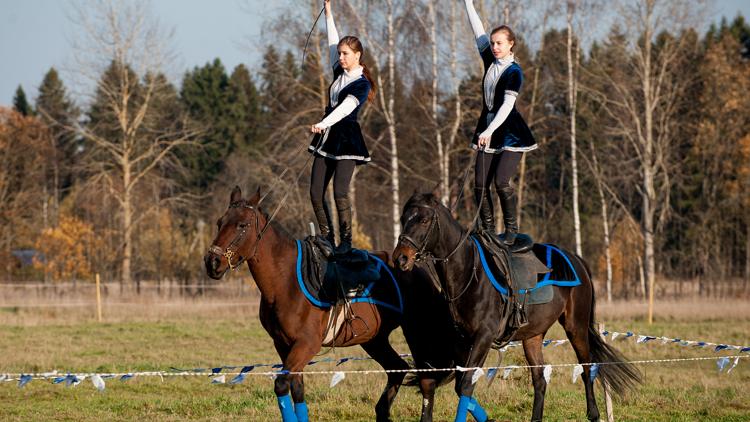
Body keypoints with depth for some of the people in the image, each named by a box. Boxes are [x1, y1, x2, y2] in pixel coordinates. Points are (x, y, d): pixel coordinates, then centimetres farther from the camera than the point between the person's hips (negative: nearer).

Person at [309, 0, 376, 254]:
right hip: (327, 138, 8)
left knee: (340, 193, -14)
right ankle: (327, 238, 9)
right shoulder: (340, 73, 11)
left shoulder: (361, 85, -10)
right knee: (316, 193, 1)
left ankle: (346, 240, -4)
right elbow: (332, 42, 21)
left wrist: (323, 124, -37)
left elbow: (344, 109, -24)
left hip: (346, 140, -8)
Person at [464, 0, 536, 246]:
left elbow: (507, 105, -23)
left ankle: (511, 230, -6)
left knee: (501, 182, -17)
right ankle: (487, 231, 5)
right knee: (480, 184, -1)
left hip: (510, 134, -7)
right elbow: (478, 31, 13)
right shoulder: (491, 62, 7)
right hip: (487, 129, 7)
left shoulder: (513, 72, -14)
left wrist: (489, 131, -32)